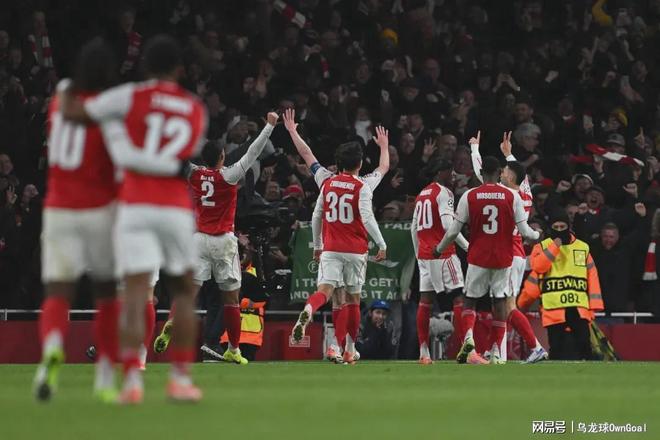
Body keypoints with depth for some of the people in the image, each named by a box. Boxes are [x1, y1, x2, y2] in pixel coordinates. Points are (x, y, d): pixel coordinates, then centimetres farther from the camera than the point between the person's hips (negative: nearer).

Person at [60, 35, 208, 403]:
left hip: (135, 207, -2)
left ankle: (133, 379, -20)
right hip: (177, 209, 2)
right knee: (184, 291, 17)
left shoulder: (132, 97, 2)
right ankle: (181, 378, 12)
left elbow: (70, 112, 5)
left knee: (136, 294, -7)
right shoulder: (197, 111, 14)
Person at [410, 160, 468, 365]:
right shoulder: (444, 193, -7)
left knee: (425, 300, 5)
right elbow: (448, 224, -18)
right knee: (459, 297, -7)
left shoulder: (422, 194, 18)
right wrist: (467, 246, -13)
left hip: (424, 254, 8)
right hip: (443, 253, -8)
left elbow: (414, 228, 21)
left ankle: (423, 352, 3)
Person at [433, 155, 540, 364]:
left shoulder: (469, 196, -4)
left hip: (478, 258, 0)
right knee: (500, 302, 8)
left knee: (470, 299, 12)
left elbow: (453, 231, -1)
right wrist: (537, 235, 20)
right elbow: (524, 231, -3)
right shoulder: (512, 196, -5)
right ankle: (496, 352, 6)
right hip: (503, 259, 0)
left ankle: (468, 338, -13)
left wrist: (439, 249, 17)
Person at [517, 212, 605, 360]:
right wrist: (554, 247, -14)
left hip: (579, 308, 1)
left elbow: (592, 277, 11)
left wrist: (594, 304, 4)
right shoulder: (542, 247, 9)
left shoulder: (583, 248, 13)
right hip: (554, 308, -1)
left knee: (583, 344, -7)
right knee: (558, 347, -3)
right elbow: (537, 267, -11)